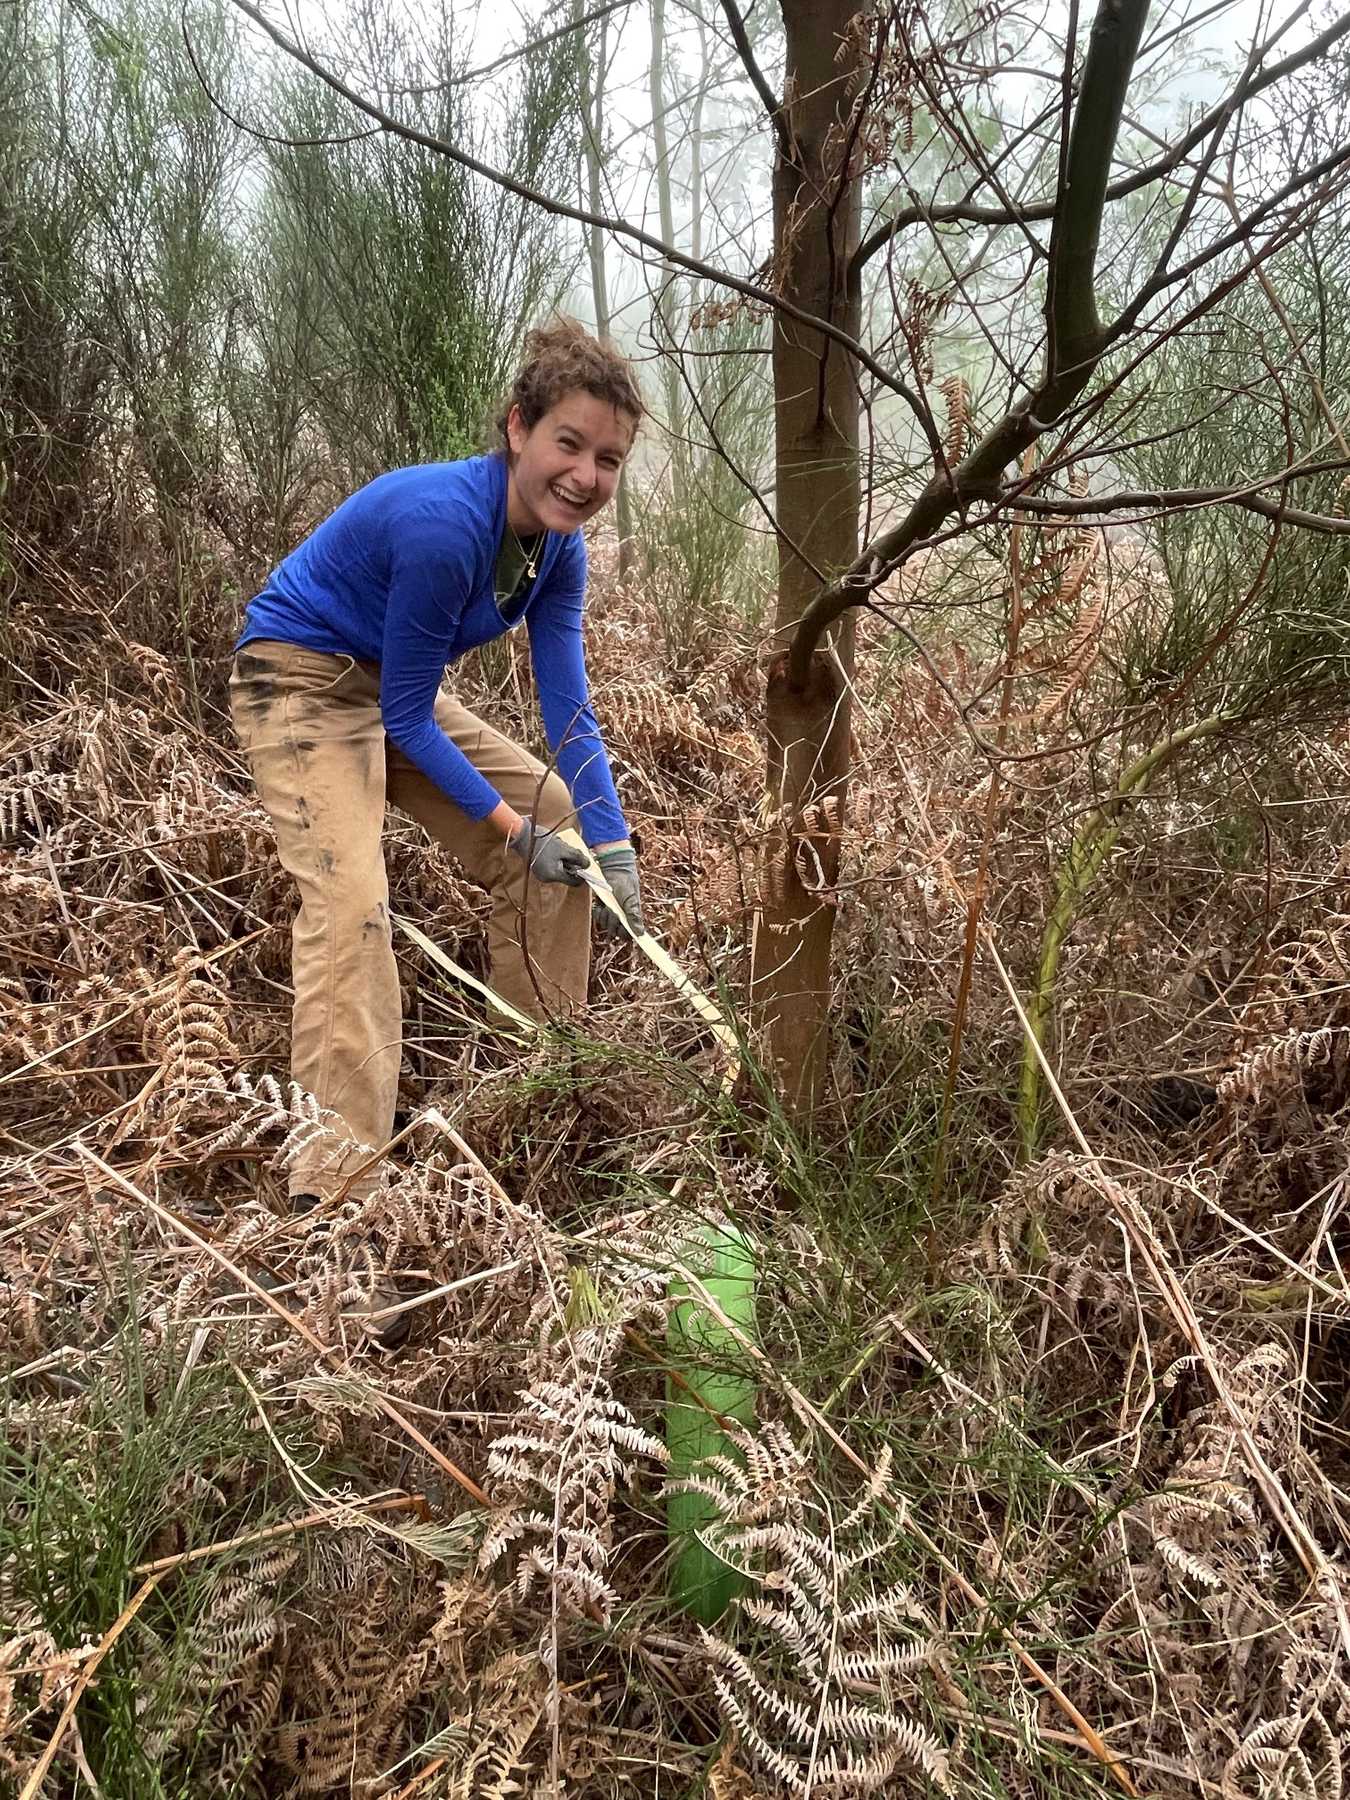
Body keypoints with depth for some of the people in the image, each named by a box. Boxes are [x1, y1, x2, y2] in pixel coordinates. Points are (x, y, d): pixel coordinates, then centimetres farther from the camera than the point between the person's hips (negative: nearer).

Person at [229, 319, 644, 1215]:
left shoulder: (560, 549, -7)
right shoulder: (444, 525, -31)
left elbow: (570, 714, -5)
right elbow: (406, 719, -23)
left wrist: (613, 847, -14)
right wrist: (508, 825, -18)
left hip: (396, 689, 9)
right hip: (305, 681, -8)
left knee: (561, 823, 8)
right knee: (350, 896, -26)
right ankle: (337, 1188, -23)